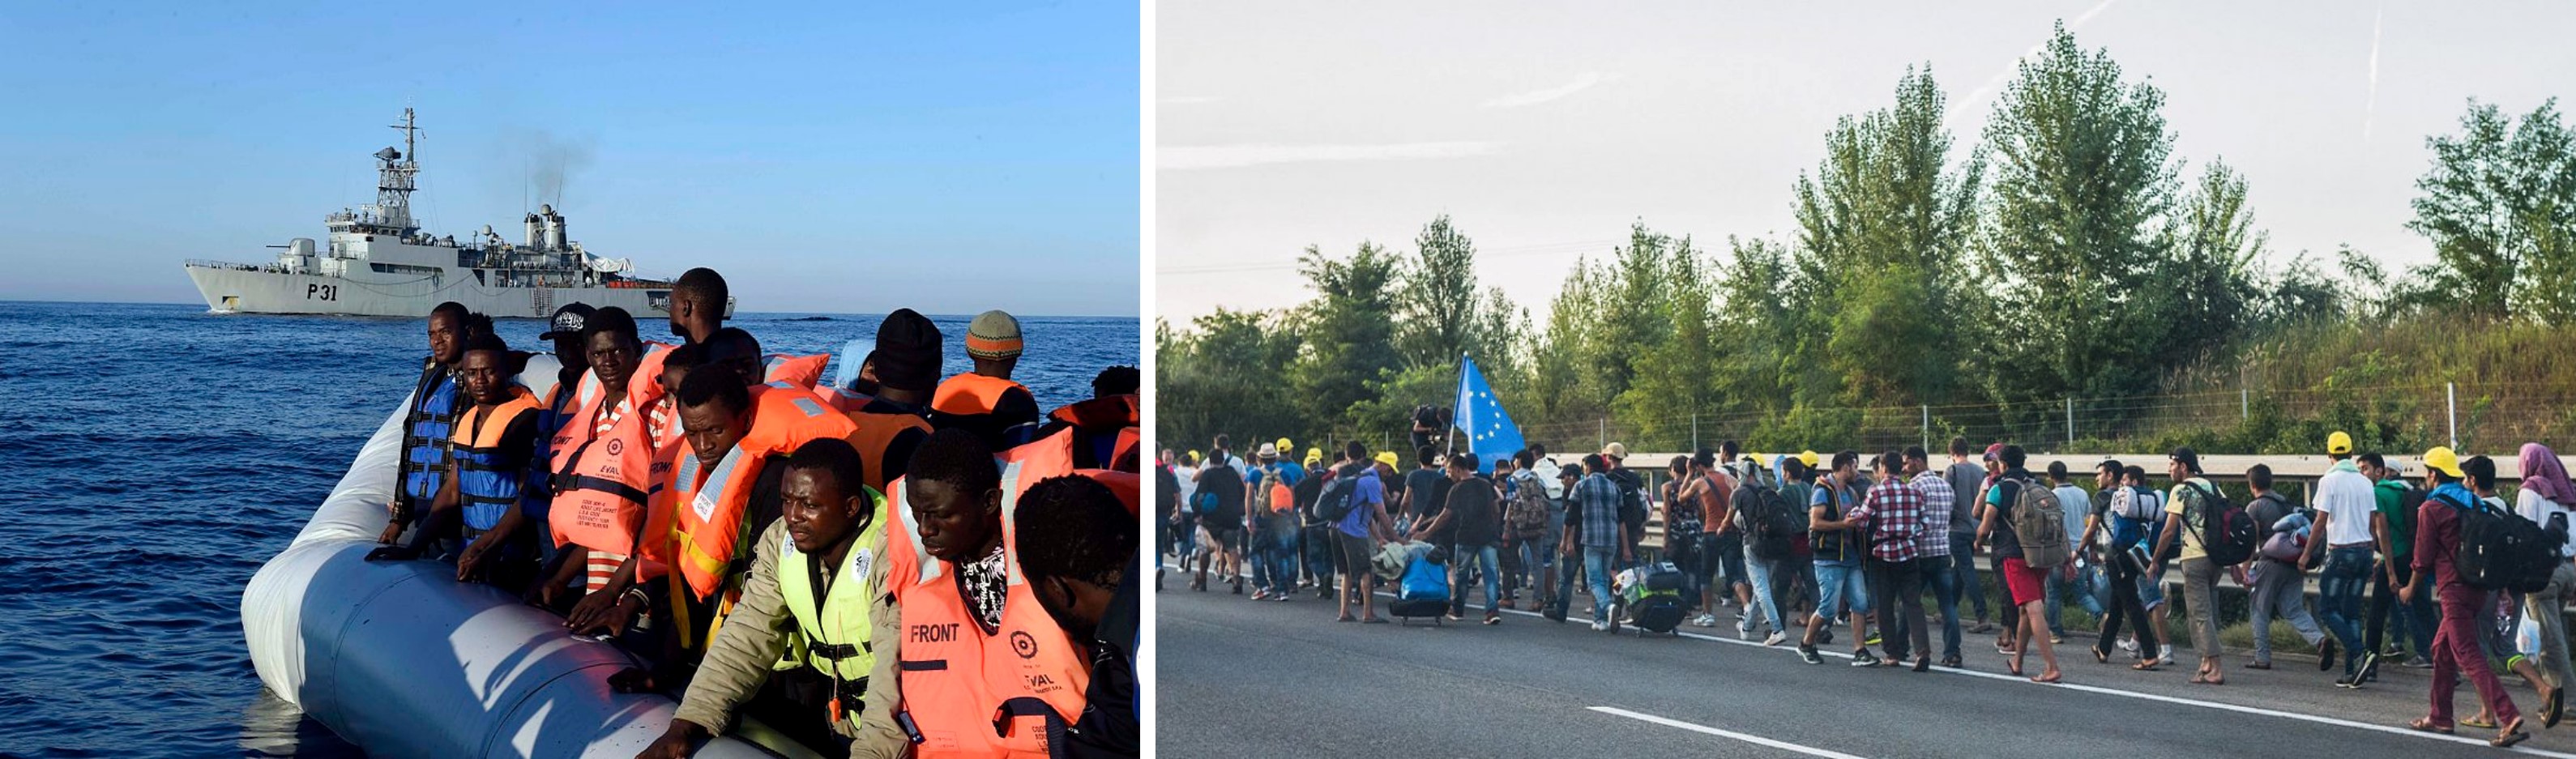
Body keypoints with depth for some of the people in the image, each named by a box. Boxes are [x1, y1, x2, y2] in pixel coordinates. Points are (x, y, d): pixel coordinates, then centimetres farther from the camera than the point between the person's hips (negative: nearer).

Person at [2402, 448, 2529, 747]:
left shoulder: (2431, 508, -9)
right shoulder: (2473, 503, 14)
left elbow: (2424, 557, -7)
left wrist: (2411, 589, 9)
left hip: (2454, 589, -9)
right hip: (2478, 588, 9)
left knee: (2470, 657, -12)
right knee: (2442, 649, 21)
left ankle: (2509, 717, -24)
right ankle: (2439, 717, 27)